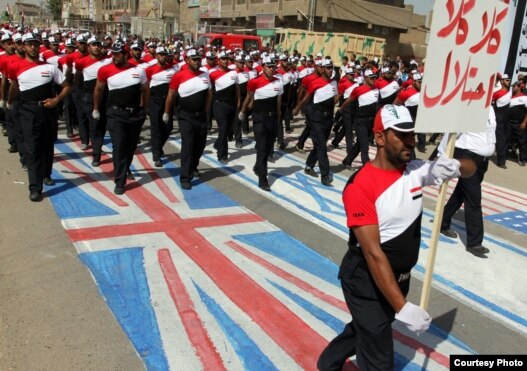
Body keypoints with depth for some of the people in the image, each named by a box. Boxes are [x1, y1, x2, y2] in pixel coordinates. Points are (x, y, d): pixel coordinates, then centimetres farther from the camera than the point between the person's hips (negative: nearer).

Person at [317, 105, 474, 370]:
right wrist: (402, 307, -32)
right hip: (366, 282, -7)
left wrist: (455, 167, -21)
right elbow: (373, 253, -29)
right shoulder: (360, 186, -26)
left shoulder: (416, 171, -6)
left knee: (366, 329, 28)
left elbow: (469, 170, 4)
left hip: (399, 278, 7)